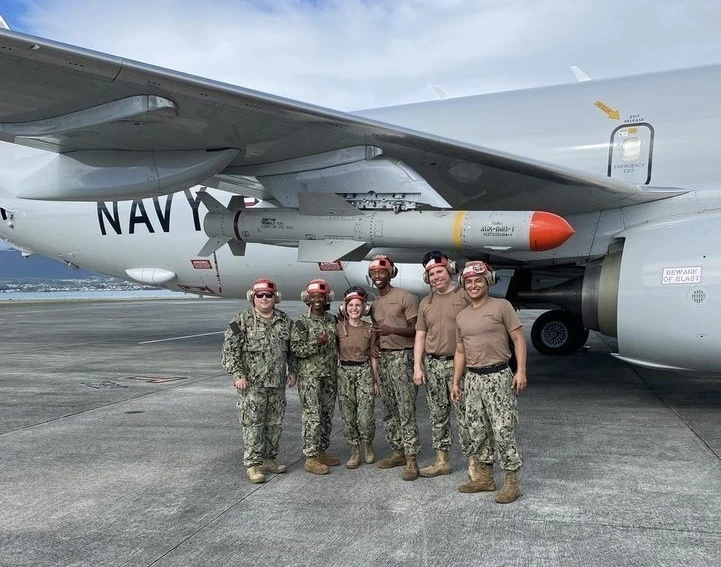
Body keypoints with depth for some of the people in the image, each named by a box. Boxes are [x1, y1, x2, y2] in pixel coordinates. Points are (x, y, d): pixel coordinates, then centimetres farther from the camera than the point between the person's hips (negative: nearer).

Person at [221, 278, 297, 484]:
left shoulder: (284, 320, 9)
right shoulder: (242, 321, -6)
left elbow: (291, 348, 19)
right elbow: (230, 349, -8)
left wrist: (291, 370, 13)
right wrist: (238, 374, -14)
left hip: (277, 382, 5)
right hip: (252, 383, -5)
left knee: (275, 423, 12)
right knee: (253, 424, -3)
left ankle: (269, 459, 26)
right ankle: (252, 464, 7)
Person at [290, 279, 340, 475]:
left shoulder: (332, 321, 10)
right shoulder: (301, 323, -5)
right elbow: (295, 349, -11)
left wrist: (337, 373, 10)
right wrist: (316, 343, -22)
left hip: (330, 376, 6)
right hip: (309, 377, -6)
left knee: (327, 415, 10)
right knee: (313, 416, -7)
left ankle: (322, 452, 22)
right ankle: (311, 458, 0)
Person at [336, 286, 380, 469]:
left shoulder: (370, 329, 1)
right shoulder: (339, 328, -1)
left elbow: (373, 356, 6)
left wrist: (376, 381, 6)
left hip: (364, 372, 0)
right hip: (344, 372, 1)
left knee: (366, 416, -7)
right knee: (348, 415, 4)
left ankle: (368, 445, 21)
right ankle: (355, 452, 18)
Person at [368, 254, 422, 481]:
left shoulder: (404, 297, -6)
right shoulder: (374, 305, 15)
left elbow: (416, 330, -9)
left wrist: (392, 330, -22)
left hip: (402, 356, -7)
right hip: (383, 357, 7)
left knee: (406, 410, -9)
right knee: (390, 410, 10)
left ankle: (411, 459, -6)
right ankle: (398, 452, 19)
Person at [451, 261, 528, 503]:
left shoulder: (502, 306, -3)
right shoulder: (461, 317, 13)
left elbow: (518, 339, -5)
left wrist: (521, 371, -15)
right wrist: (455, 382, 14)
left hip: (498, 376, -6)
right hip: (472, 378, 6)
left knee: (503, 430, -5)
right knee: (476, 431, 11)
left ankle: (511, 482, 4)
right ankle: (484, 476, 24)